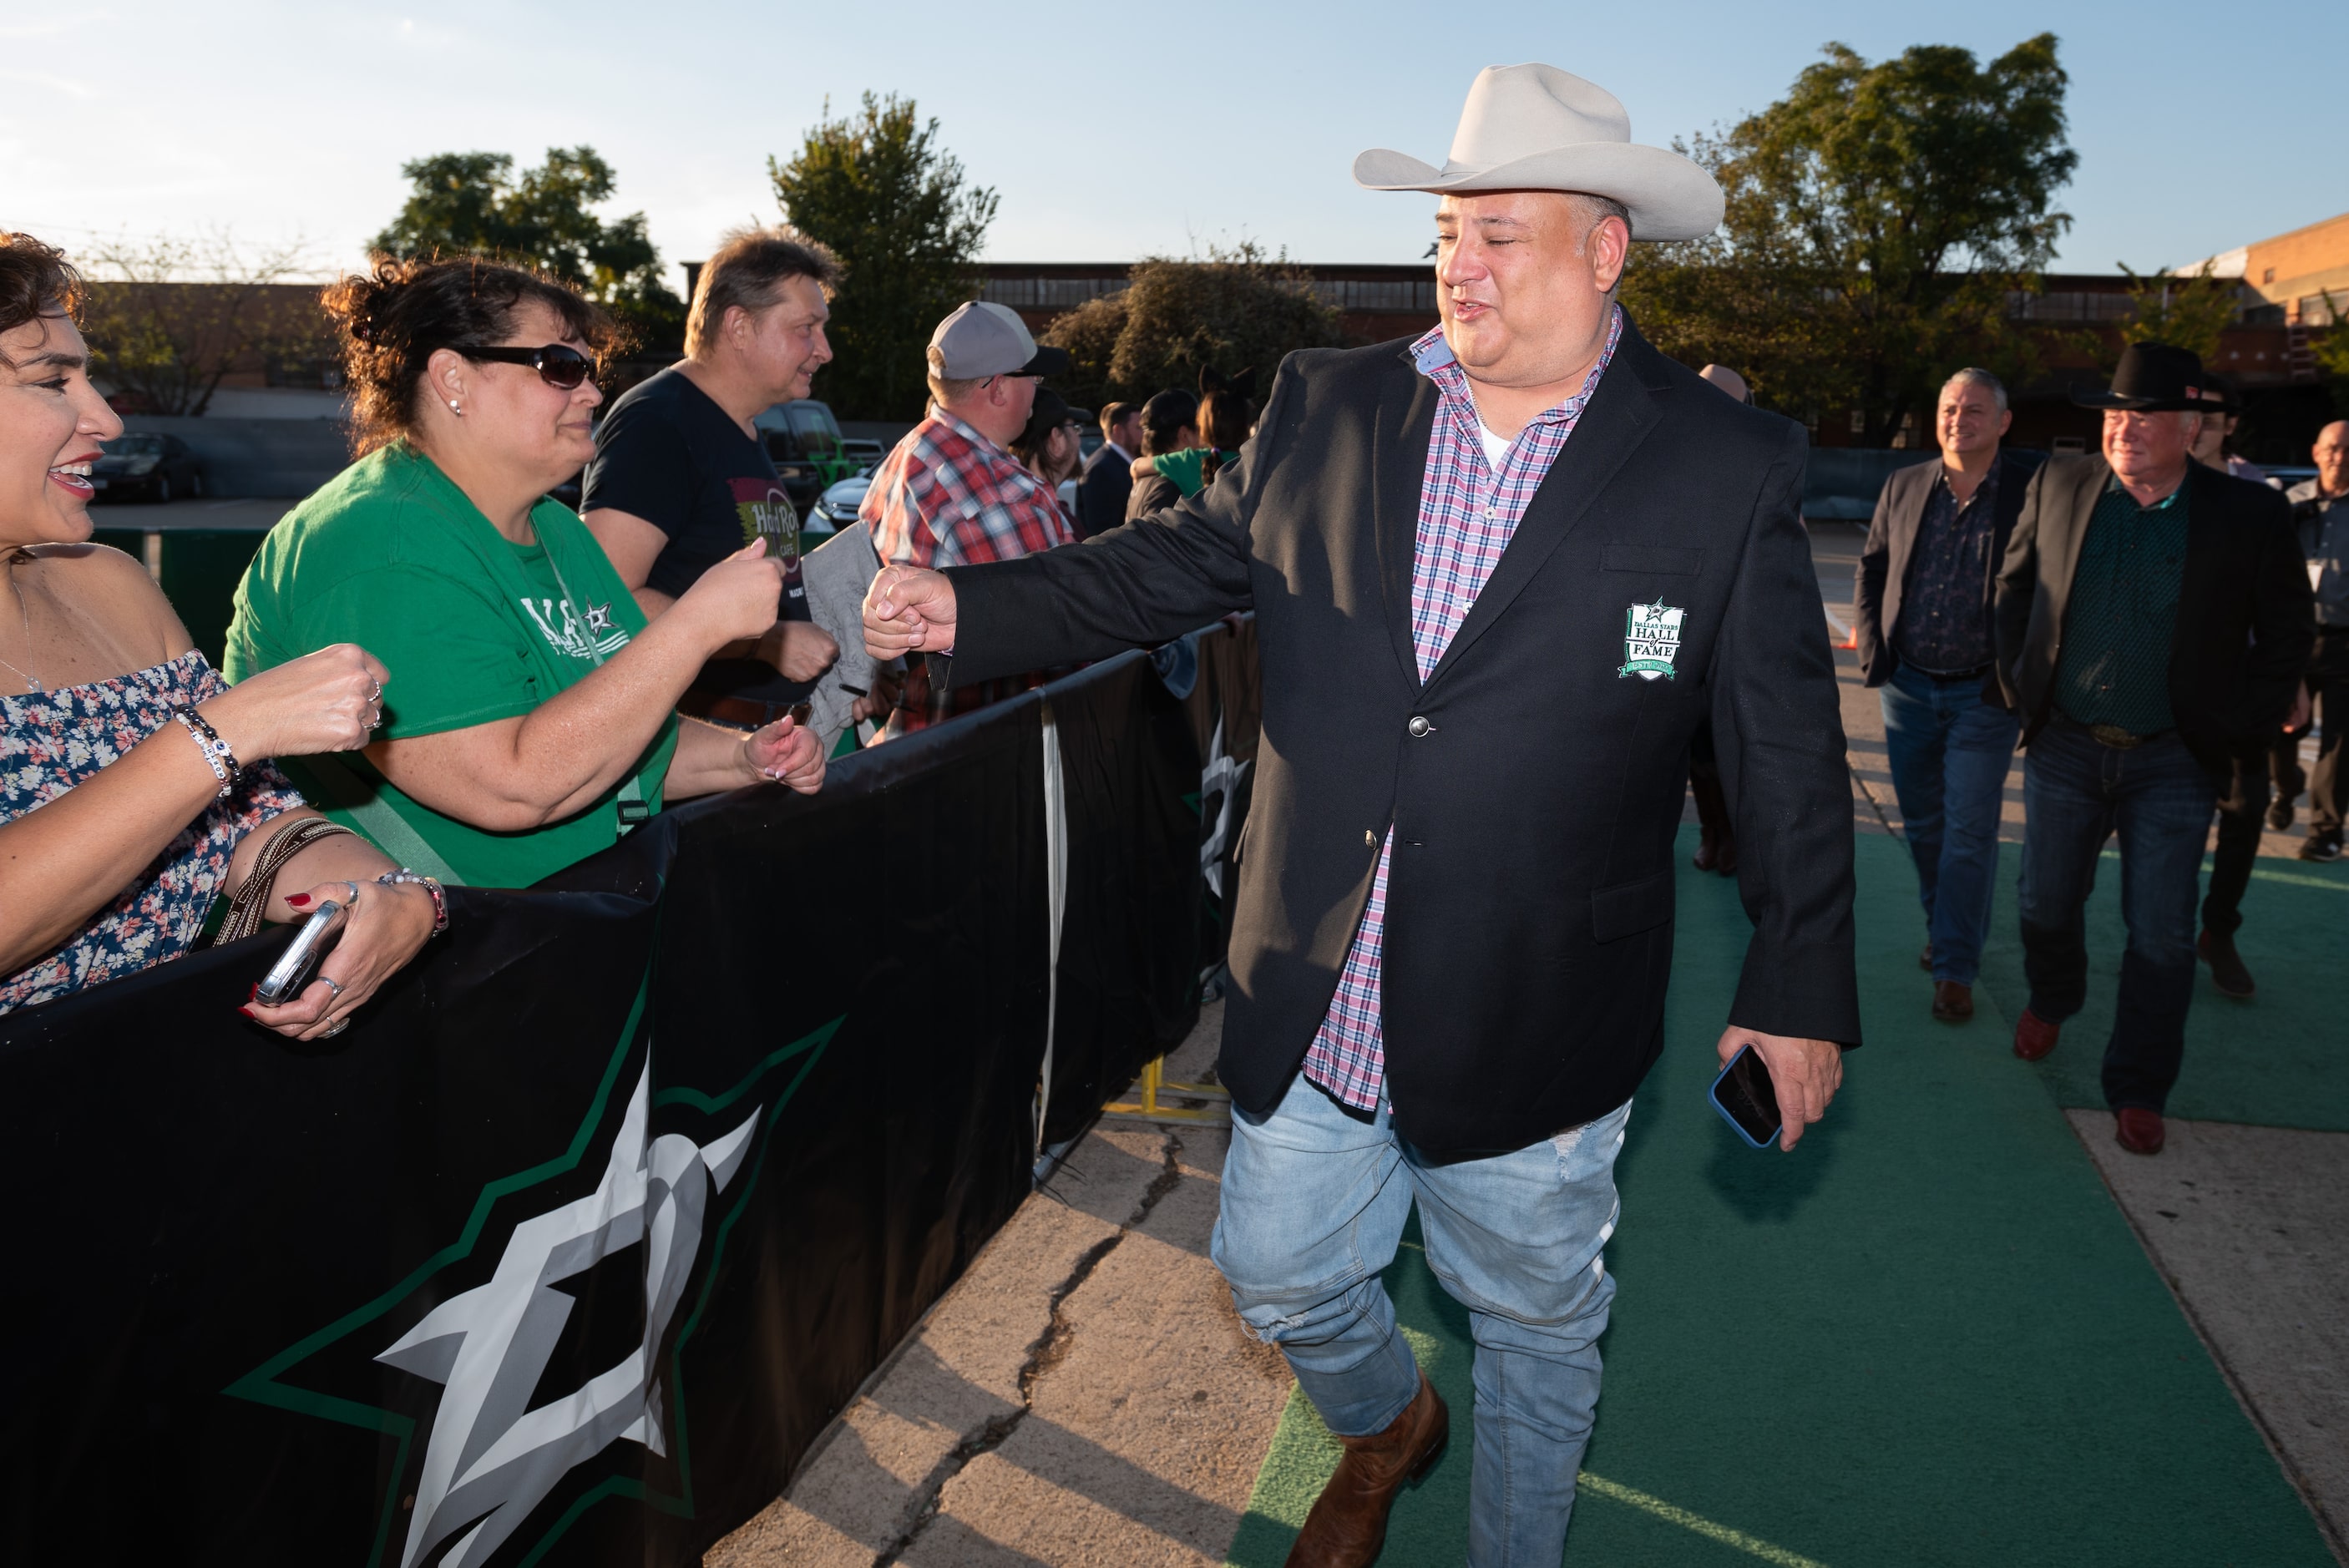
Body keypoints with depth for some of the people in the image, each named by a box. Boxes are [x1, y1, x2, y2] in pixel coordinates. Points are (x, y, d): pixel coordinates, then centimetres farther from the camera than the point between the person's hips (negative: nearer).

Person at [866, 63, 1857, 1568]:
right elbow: (1177, 561, 6)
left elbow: (1789, 749, -4)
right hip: (1313, 1012, 4)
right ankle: (1386, 1428, 54)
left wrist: (1802, 988, -2)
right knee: (1285, 1284, 20)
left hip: (1535, 1043, -3)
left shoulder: (1728, 466, -8)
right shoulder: (1326, 407, 1)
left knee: (1537, 1333, 18)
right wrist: (971, 608, -6)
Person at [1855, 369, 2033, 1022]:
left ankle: (1955, 967, 8)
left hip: (1983, 696, -4)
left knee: (1969, 834, -1)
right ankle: (1944, 929, 33)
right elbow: (1870, 571, 12)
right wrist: (1873, 653, 1)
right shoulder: (1903, 487, 5)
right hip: (1908, 688, 4)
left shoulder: (2033, 494, -7)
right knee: (1922, 825, 15)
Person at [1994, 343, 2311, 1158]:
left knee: (2161, 936, 2)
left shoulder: (2249, 514, -7)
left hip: (2173, 761, -2)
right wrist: (2019, 681, 7)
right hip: (2065, 748, 2)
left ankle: (2138, 1091, 16)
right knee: (2046, 903, 15)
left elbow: (2285, 634, 2)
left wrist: (2238, 723, -2)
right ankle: (2050, 1001, 45)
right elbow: (2015, 585, 13)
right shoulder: (2058, 486, -1)